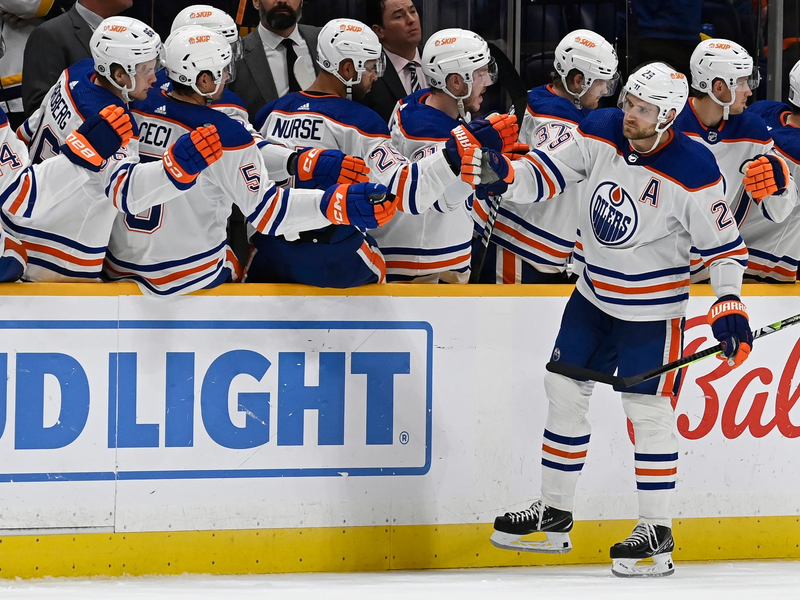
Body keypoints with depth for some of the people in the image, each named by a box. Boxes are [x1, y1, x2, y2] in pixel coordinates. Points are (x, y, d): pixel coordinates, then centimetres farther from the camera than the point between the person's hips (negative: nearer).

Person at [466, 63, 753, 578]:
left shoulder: (693, 172, -23)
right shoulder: (600, 132, -9)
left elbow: (723, 243, -15)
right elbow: (549, 173, -2)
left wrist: (729, 304, -23)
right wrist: (505, 176, -22)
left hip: (652, 308, -6)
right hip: (593, 296, 6)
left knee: (648, 412, -4)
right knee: (564, 391, 12)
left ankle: (657, 532, 8)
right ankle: (554, 516, 25)